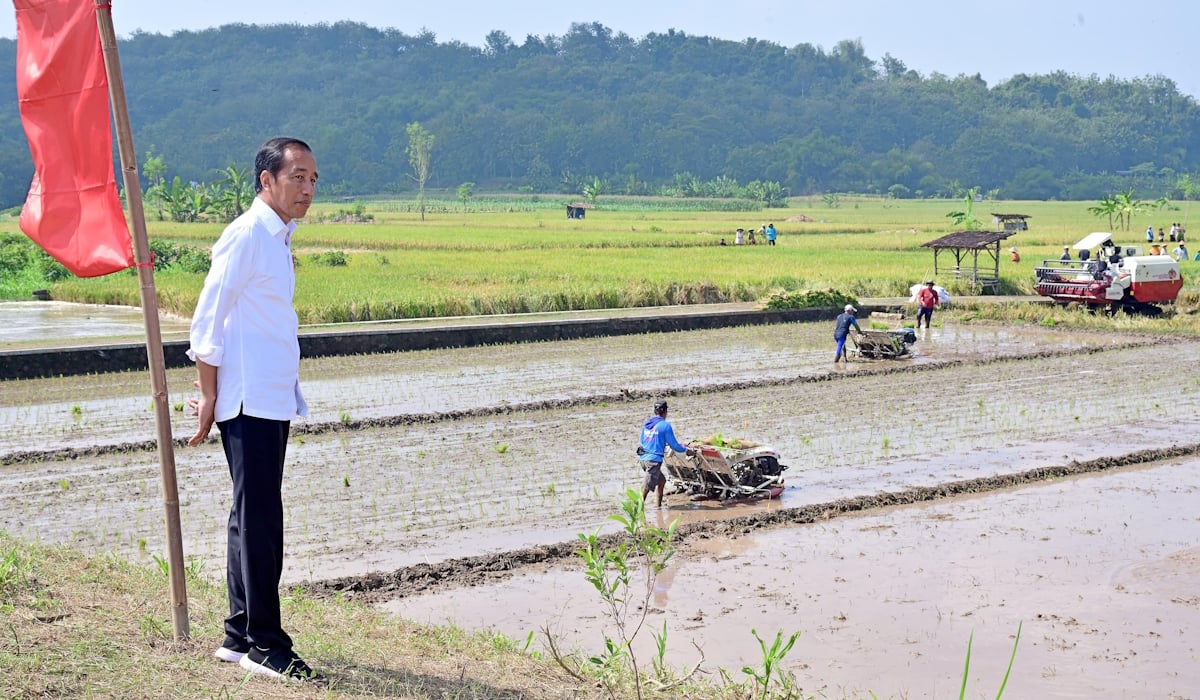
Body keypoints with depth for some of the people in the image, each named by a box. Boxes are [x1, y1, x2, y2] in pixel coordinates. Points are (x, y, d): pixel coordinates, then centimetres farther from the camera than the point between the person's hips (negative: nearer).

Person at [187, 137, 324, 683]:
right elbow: (207, 321, -13)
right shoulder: (246, 236, -11)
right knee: (259, 520, -6)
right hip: (249, 401, -9)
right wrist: (210, 398, -13)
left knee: (253, 518, 13)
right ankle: (264, 644, -1)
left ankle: (239, 636, 21)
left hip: (273, 399, 9)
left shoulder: (278, 237, 17)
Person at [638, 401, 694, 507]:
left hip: (643, 458, 8)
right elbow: (674, 445, -4)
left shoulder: (646, 423, 12)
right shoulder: (665, 425, -8)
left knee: (662, 481, 21)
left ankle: (659, 505, 25)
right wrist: (686, 450, 13)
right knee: (646, 488, -8)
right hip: (654, 460, -8)